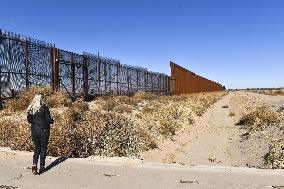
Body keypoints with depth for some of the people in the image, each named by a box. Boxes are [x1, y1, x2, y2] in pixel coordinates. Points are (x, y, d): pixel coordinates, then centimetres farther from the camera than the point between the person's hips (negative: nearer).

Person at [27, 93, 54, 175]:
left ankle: (34, 165, 2)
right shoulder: (44, 107, -13)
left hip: (34, 131, 4)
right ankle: (42, 167, 15)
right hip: (43, 131, -4)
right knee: (43, 148, 8)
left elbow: (29, 120, 6)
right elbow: (48, 120, -14)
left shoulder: (30, 108, 2)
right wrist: (52, 121, 6)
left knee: (36, 148, 16)